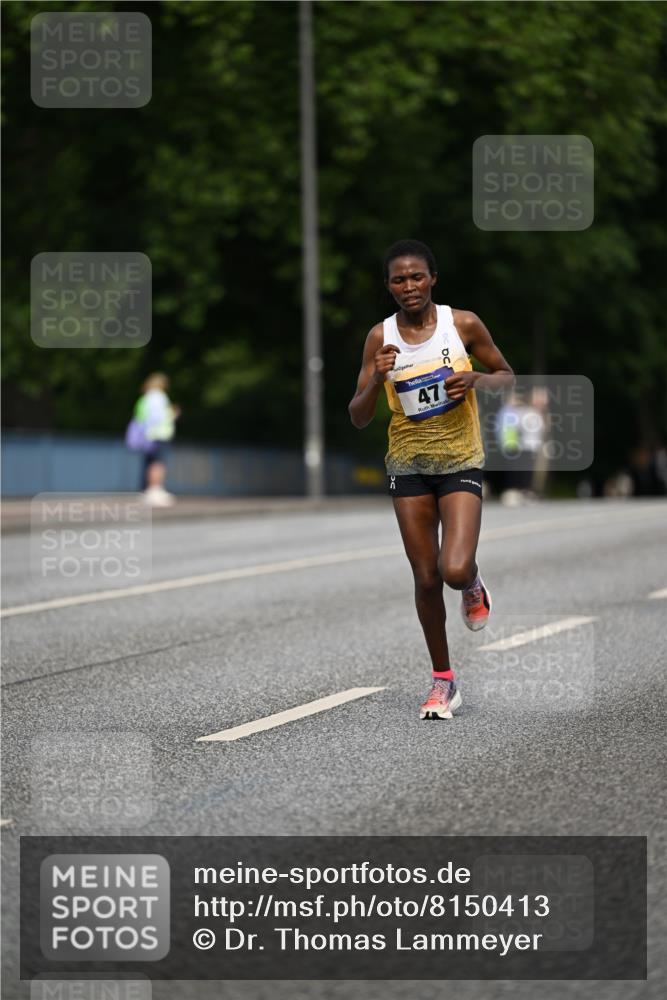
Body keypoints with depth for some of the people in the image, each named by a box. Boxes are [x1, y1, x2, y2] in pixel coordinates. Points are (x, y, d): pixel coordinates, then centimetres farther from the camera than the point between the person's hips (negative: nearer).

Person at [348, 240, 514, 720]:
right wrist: (377, 380, -21)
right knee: (426, 579, 4)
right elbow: (358, 418, -2)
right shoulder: (381, 337, -3)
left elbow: (507, 376, 6)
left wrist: (476, 379, -15)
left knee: (455, 570, -18)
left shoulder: (464, 324, -7)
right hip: (408, 466, 2)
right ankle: (443, 681, 19)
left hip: (461, 463, -2)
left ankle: (474, 585, 20)